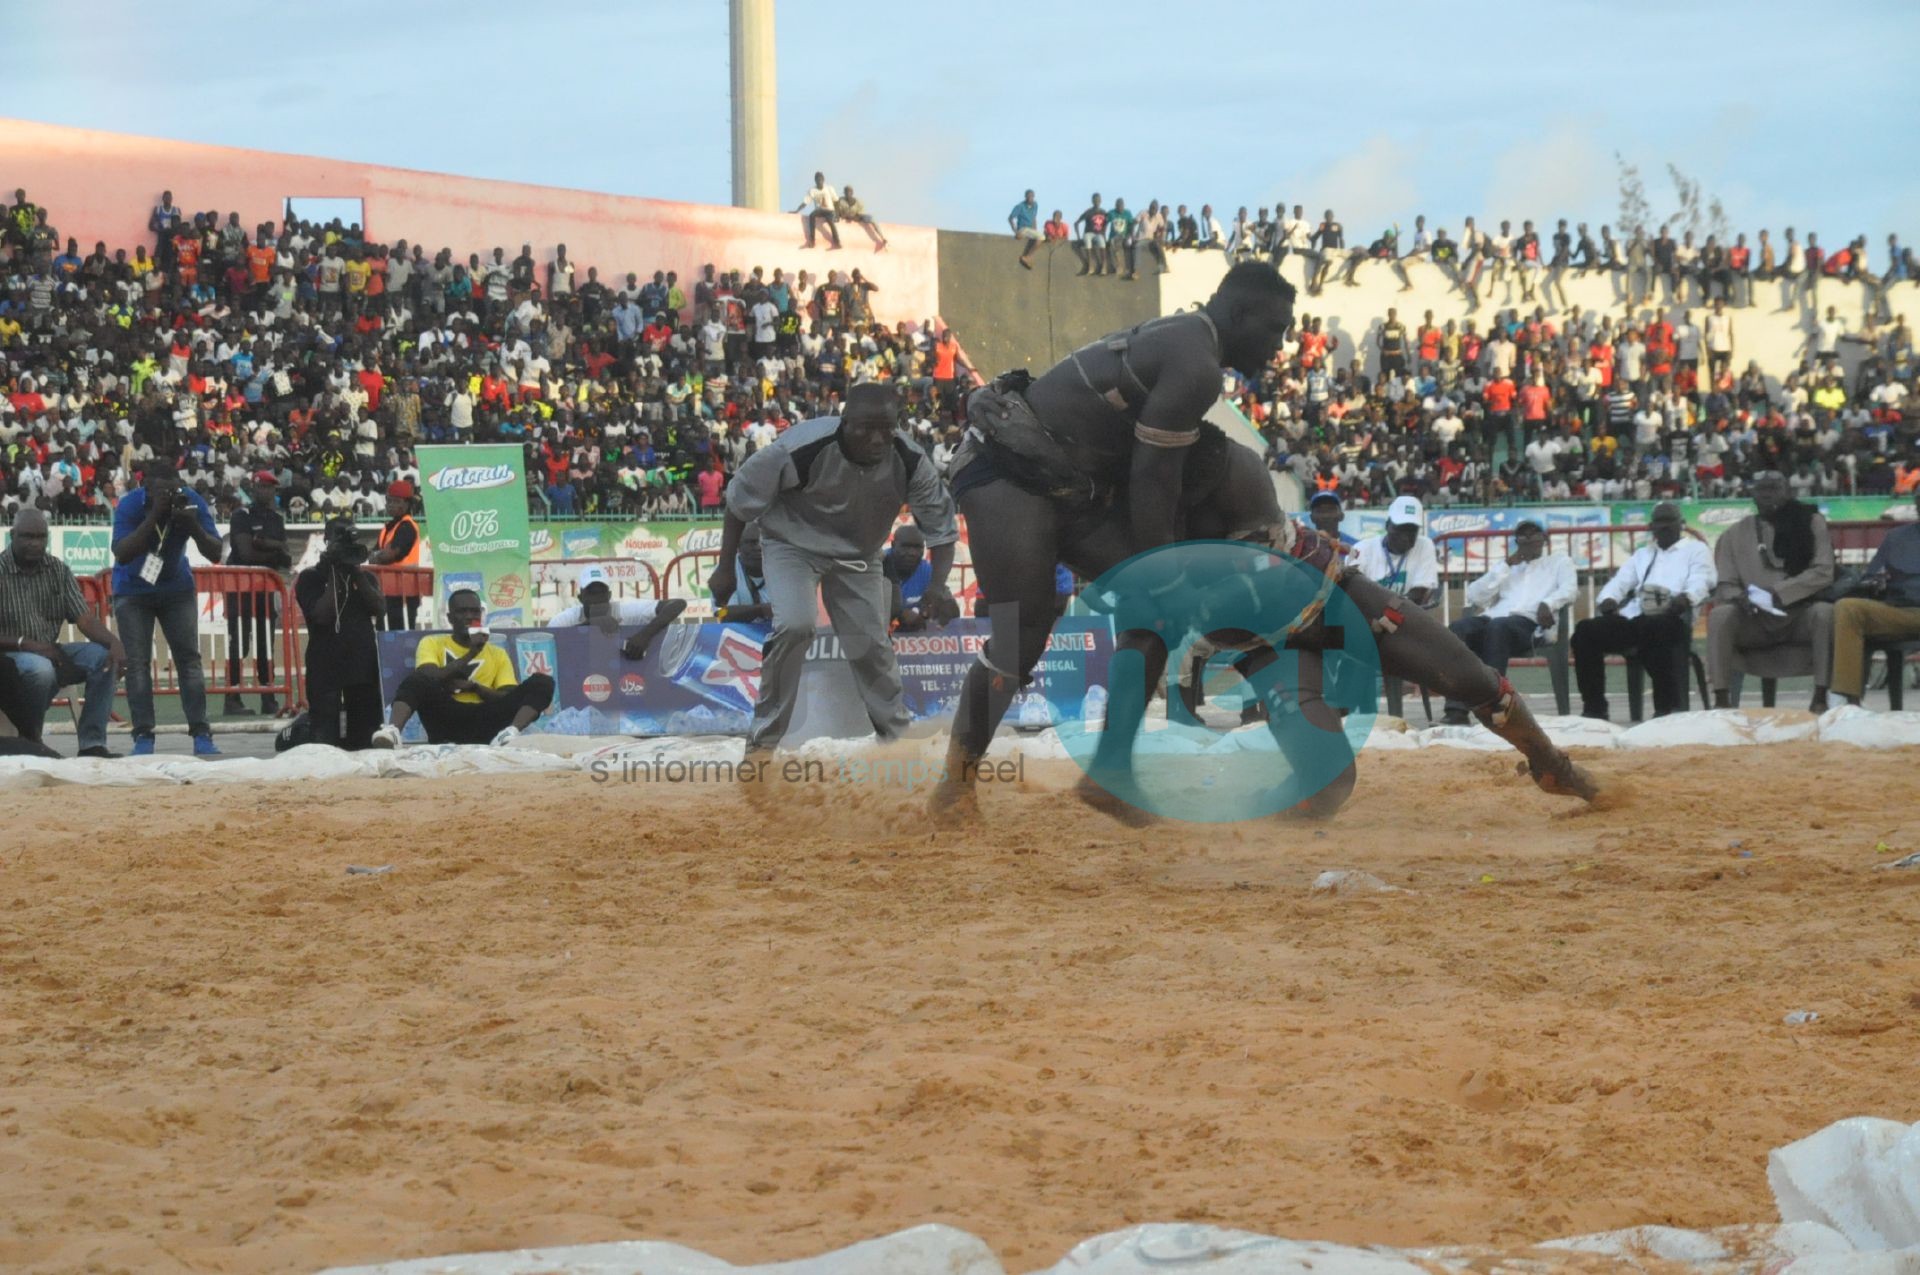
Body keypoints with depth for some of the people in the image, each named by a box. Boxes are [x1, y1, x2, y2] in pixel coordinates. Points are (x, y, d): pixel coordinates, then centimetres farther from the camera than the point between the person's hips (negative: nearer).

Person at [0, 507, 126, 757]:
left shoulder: (58, 570, 5)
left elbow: (84, 619, -2)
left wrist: (114, 642, -21)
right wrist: (24, 643, -28)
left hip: (50, 653, 5)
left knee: (104, 656, -18)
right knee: (40, 669, -38)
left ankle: (92, 744, -19)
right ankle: (29, 741, -13)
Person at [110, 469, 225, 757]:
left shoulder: (191, 503, -18)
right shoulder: (129, 505, -24)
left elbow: (215, 554, -18)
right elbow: (122, 554, -36)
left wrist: (193, 526, -37)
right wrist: (154, 516, -42)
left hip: (177, 588, 2)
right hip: (133, 590, -2)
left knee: (188, 658, -7)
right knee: (137, 662, -10)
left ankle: (201, 734, -8)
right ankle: (143, 736, -10)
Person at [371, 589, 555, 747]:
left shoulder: (497, 654, 22)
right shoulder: (432, 643, 17)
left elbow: (509, 700, 8)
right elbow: (430, 679, -5)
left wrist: (473, 687, -5)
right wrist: (471, 654, -6)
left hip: (484, 723, 2)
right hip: (446, 721, -2)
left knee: (542, 683, -17)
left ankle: (511, 732, -46)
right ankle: (392, 731, -57)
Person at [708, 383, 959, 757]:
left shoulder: (909, 462, -22)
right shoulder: (803, 449, -32)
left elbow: (941, 525, -8)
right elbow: (741, 500, -17)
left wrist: (938, 585, -24)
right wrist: (725, 569, -11)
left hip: (857, 554, 4)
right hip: (793, 543, -4)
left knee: (873, 645, 4)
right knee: (794, 625, -26)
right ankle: (763, 737, -11)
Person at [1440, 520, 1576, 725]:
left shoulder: (1559, 561, 29)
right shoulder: (1504, 567, 36)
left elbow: (1569, 590, 7)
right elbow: (1475, 597, 19)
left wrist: (1548, 604, -16)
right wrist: (1506, 566, 15)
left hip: (1530, 623, -3)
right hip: (1492, 618, 3)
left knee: (1498, 627, -41)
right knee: (1458, 628, -33)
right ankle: (1456, 711, -43)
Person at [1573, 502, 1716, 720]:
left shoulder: (1696, 550, 17)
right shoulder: (1642, 554, 33)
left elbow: (1699, 583, -1)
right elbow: (1620, 581, 20)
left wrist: (1684, 599, -26)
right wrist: (1609, 600, -5)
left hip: (1670, 619, -5)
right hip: (1632, 618, 5)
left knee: (1650, 630, -41)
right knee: (1586, 630, -20)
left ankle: (1666, 708, -35)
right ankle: (1593, 709, -18)